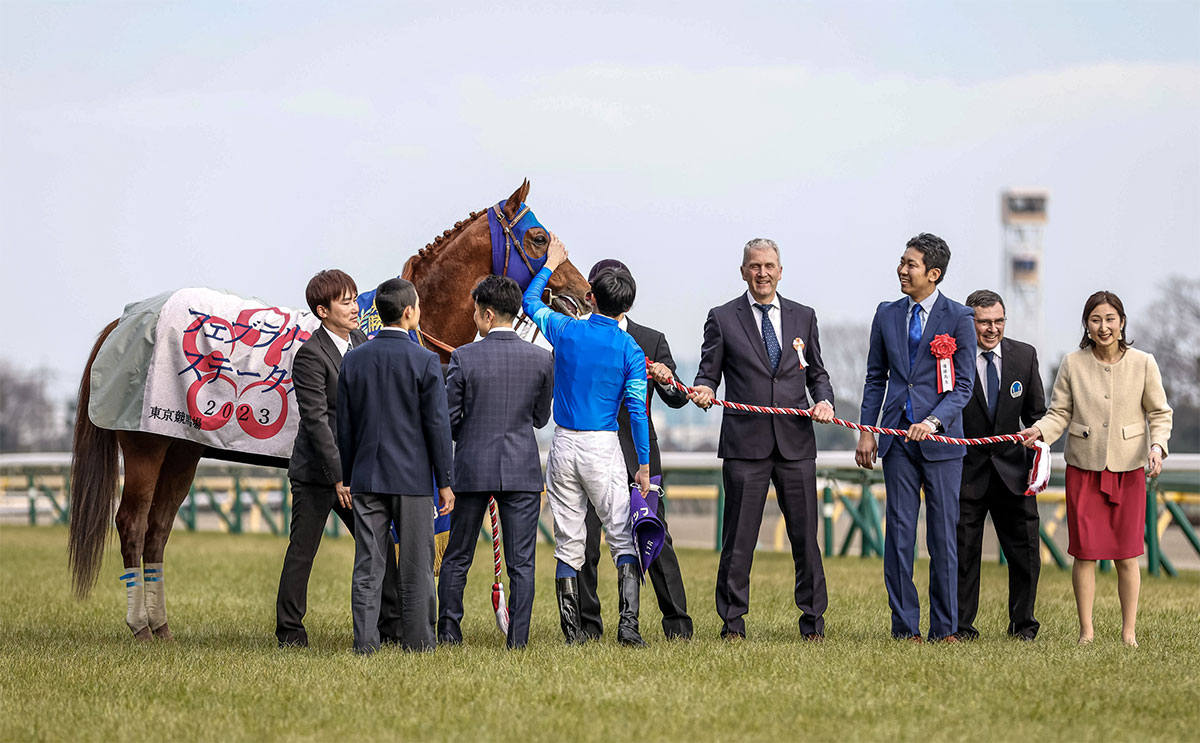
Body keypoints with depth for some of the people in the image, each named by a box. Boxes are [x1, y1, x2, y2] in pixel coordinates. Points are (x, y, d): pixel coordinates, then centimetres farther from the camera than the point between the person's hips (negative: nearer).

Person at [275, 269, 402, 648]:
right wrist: (339, 475, -23)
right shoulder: (311, 355, -15)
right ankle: (290, 631, 9)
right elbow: (316, 420, -20)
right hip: (317, 473, -8)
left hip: (356, 469, 8)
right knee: (301, 553, 1)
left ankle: (391, 626, 16)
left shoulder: (361, 342, 8)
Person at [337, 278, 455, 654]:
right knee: (415, 566, 5)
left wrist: (348, 478, 15)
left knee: (367, 566, 5)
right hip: (412, 476, -3)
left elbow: (345, 426, 7)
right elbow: (437, 425, -8)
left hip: (366, 477, 3)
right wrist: (444, 482, -1)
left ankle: (365, 641, 2)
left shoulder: (353, 360, 3)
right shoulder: (424, 362, -9)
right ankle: (417, 640, 7)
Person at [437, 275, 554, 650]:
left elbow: (447, 420, -5)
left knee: (456, 559, 12)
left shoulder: (464, 358, -10)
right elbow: (541, 418, 7)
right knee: (521, 563, 4)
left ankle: (448, 632, 15)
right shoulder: (541, 359, -3)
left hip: (472, 469, -1)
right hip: (522, 471, 1)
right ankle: (518, 639, 0)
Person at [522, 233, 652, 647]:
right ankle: (628, 624, -10)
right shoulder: (630, 351, -4)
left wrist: (551, 264, 35)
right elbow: (637, 410, -7)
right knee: (623, 539, 3)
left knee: (568, 543, 7)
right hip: (604, 447, -2)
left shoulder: (565, 331, 1)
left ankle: (572, 632, 5)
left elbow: (530, 302, 21)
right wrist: (643, 465, -3)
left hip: (564, 445, 2)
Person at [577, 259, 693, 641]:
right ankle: (586, 623, 9)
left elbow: (677, 400, 1)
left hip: (637, 456, 0)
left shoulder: (651, 342, 7)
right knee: (584, 544, 0)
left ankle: (676, 622, 2)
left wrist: (668, 382, -21)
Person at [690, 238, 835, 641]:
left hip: (795, 441, 2)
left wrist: (824, 400, -3)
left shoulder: (803, 317, 13)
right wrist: (704, 389, -17)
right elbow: (709, 373, 5)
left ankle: (813, 619, 14)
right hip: (745, 442, -2)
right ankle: (732, 621, 7)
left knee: (805, 534, 4)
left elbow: (817, 372, 17)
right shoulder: (722, 319, 5)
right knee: (738, 537, -1)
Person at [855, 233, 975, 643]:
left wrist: (933, 422, -17)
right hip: (898, 438, 3)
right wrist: (866, 431, 6)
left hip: (940, 438, -3)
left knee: (943, 533, 1)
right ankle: (905, 627, 6)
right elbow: (876, 378, 14)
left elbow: (964, 385, -4)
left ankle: (944, 628, 7)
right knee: (899, 532, 2)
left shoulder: (958, 318, -2)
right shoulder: (887, 315, 9)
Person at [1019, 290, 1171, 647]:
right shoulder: (1072, 364, 0)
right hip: (1084, 469, 0)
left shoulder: (1143, 363, -1)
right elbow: (1060, 413, 3)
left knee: (1126, 556, 2)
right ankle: (1086, 631, 8)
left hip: (1128, 470, 0)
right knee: (1085, 553, -1)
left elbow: (1160, 413, 5)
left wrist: (1157, 446, -12)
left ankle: (1129, 632, 11)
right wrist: (1041, 430, -17)